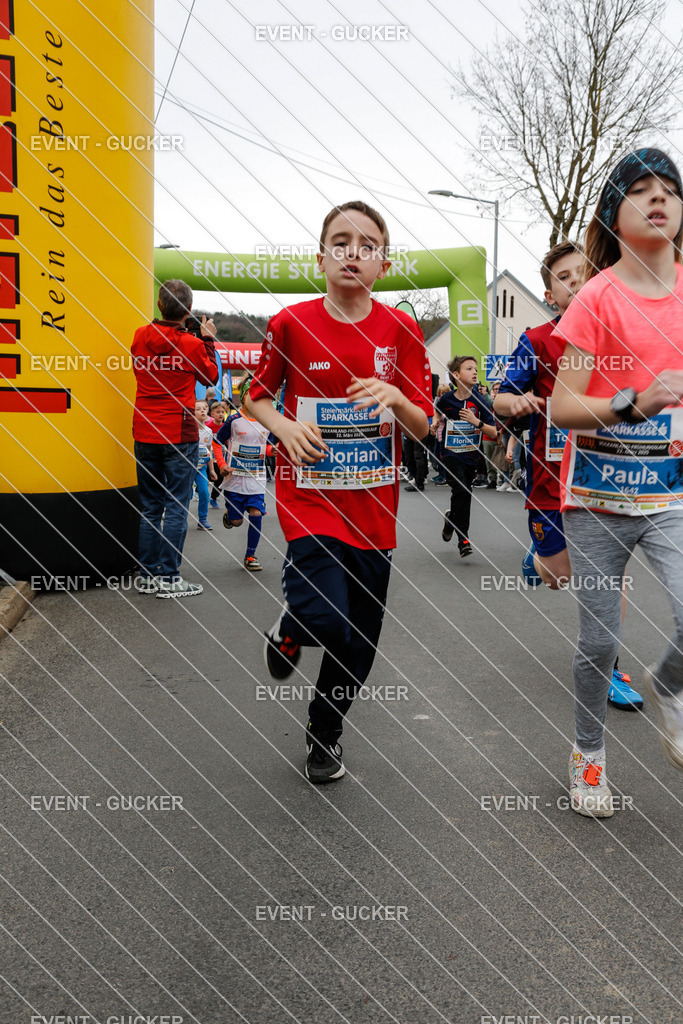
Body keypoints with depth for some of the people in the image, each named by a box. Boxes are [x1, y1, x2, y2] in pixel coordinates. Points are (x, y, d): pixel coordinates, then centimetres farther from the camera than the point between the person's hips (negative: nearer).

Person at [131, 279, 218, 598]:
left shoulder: (140, 337, 2)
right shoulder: (191, 344, -8)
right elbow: (210, 377, 8)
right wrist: (208, 339, 16)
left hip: (145, 433, 5)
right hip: (180, 434, -4)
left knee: (150, 507, 12)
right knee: (176, 506, 0)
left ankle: (148, 575, 15)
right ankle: (168, 578, 1)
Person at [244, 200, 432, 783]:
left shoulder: (400, 330, -1)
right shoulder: (291, 323, -3)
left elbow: (423, 428, 1)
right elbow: (257, 396, 10)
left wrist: (395, 397, -20)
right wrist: (285, 427, -11)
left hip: (374, 504, 2)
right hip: (309, 492, -2)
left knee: (360, 641, 10)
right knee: (327, 622, -20)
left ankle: (325, 733, 36)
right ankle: (292, 625, 19)